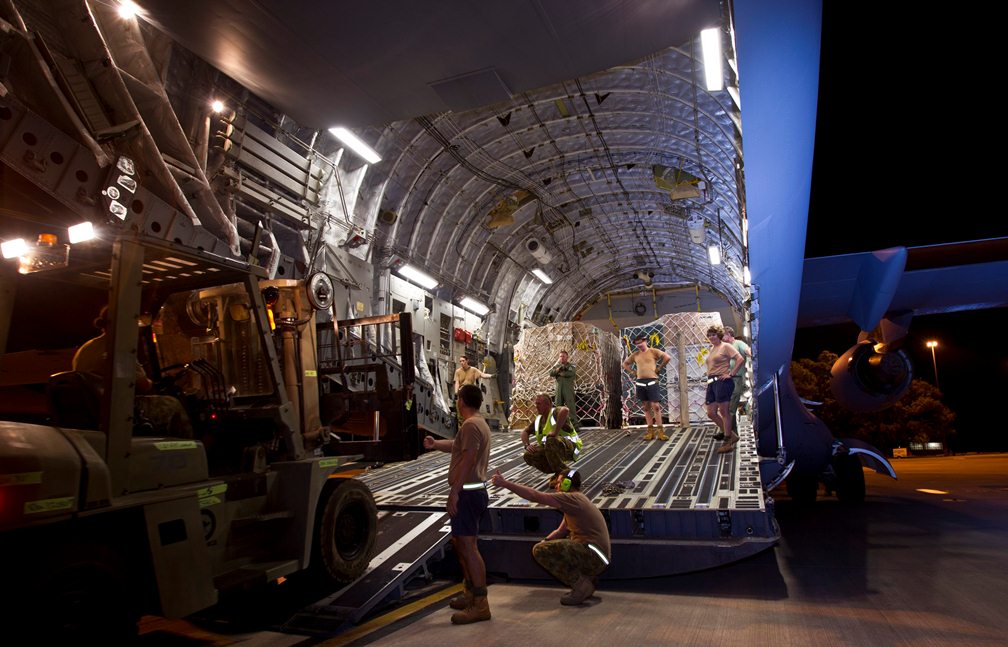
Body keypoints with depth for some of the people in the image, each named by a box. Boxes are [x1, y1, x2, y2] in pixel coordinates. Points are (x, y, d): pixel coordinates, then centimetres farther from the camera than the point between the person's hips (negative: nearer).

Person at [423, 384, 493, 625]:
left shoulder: (471, 425, -17)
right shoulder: (479, 423, 17)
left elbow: (468, 460, -24)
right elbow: (458, 446, 31)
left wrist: (454, 492, -22)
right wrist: (436, 444, 38)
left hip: (467, 493, -11)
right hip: (472, 490, 11)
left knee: (468, 546, -9)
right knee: (459, 542, 20)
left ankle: (480, 605, -4)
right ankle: (471, 593, 30)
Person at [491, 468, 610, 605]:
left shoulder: (571, 498, -13)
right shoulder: (574, 501, 20)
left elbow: (535, 496, -19)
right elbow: (561, 531, 20)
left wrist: (505, 483, -18)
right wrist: (545, 542, 3)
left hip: (594, 557, -10)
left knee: (539, 551, -15)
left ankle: (581, 586, -8)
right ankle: (588, 579, 15)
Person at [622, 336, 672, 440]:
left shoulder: (653, 351, -1)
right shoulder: (635, 354, 12)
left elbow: (668, 357, -11)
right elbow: (625, 364, 25)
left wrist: (659, 368, -7)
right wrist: (632, 372, 12)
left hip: (652, 381, -5)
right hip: (640, 382, 5)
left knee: (656, 406, -8)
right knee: (646, 407, 6)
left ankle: (660, 431, -5)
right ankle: (650, 431, 10)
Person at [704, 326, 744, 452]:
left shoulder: (726, 346, -3)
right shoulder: (711, 349, 20)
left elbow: (740, 360, -13)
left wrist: (731, 374, -14)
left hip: (722, 381, -8)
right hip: (711, 382, 8)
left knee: (723, 412, -4)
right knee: (711, 413, 5)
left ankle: (727, 442, 4)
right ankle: (731, 435, 18)